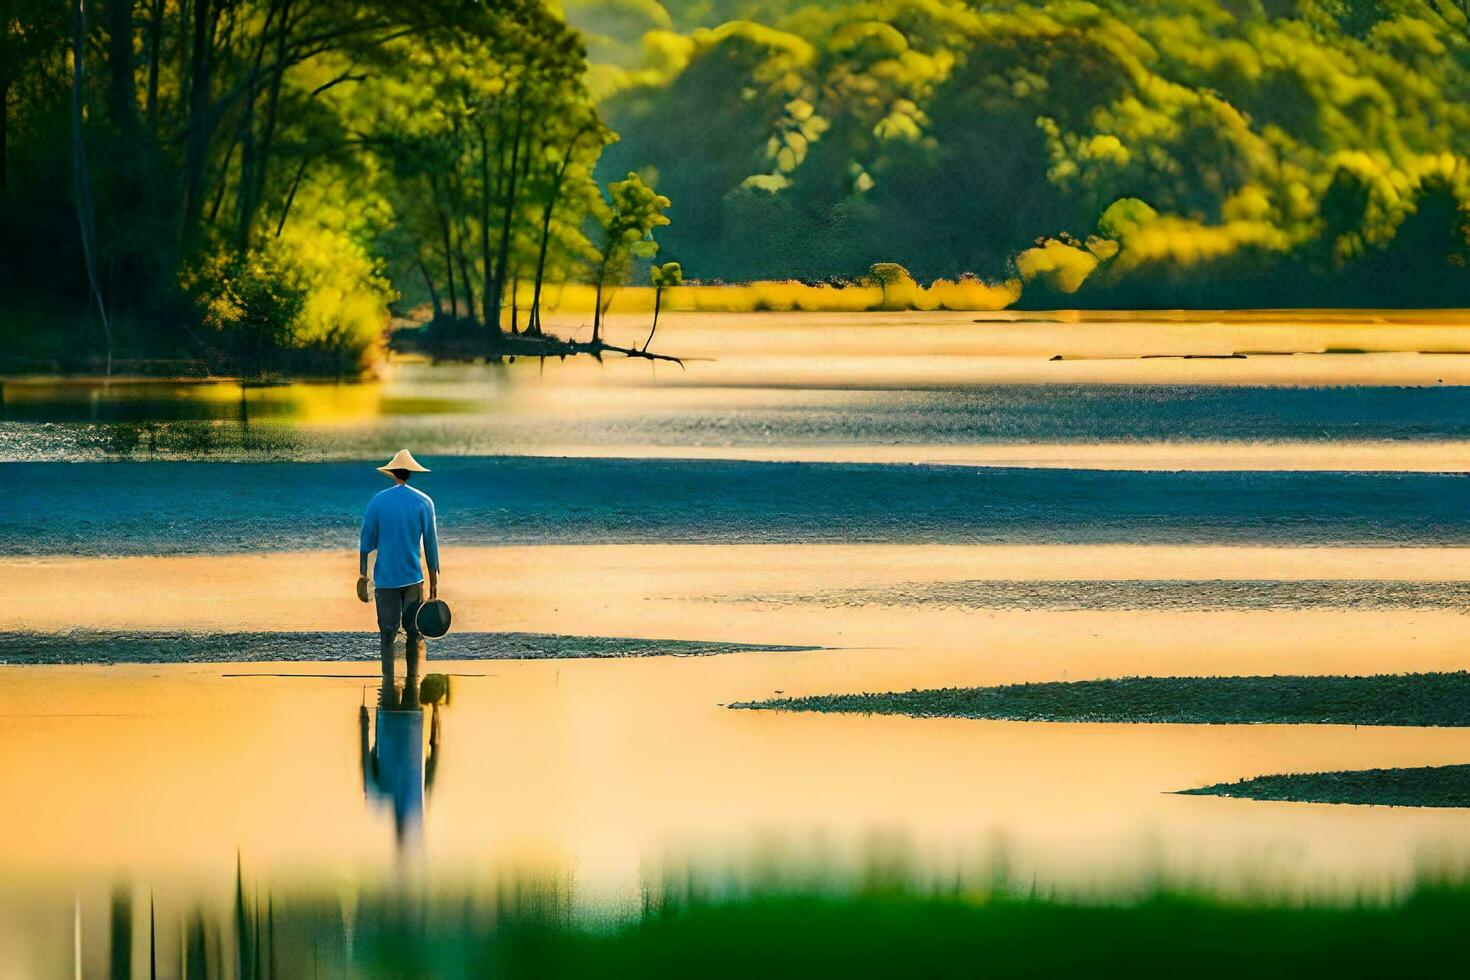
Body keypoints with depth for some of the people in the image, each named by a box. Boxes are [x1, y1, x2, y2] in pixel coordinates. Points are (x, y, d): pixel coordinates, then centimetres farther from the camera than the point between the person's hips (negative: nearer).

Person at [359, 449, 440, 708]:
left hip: (385, 579, 0)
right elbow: (431, 544, 1)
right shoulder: (423, 502, -2)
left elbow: (366, 542, 0)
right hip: (413, 578, 0)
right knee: (414, 634, 6)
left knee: (387, 634, 4)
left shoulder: (379, 501, -2)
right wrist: (434, 583, 7)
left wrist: (362, 577, 7)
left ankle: (389, 691, -1)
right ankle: (411, 691, 3)